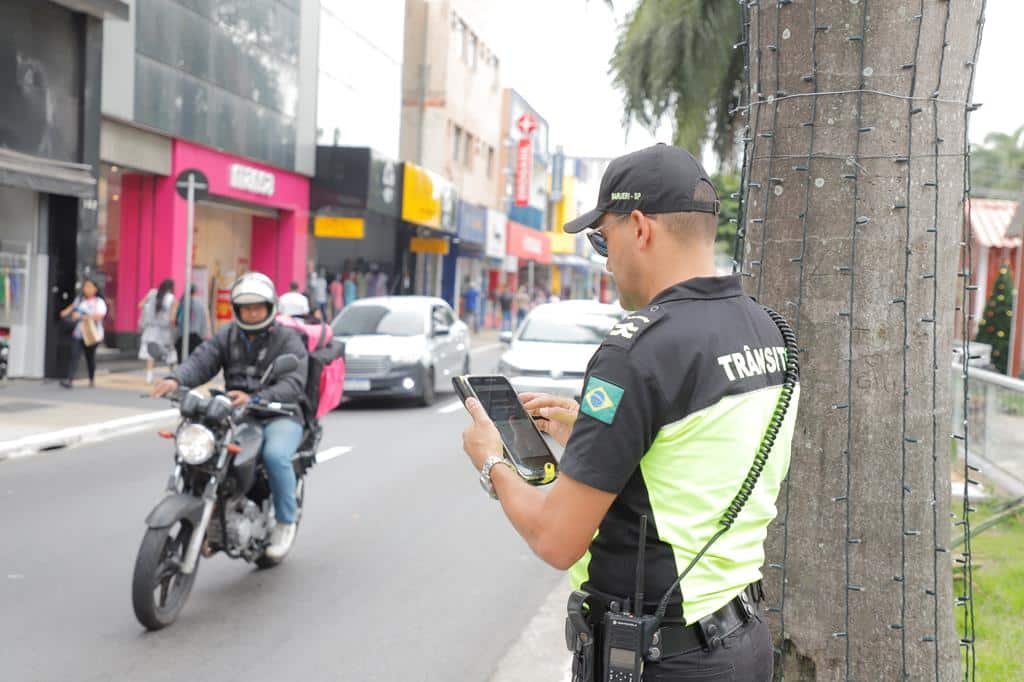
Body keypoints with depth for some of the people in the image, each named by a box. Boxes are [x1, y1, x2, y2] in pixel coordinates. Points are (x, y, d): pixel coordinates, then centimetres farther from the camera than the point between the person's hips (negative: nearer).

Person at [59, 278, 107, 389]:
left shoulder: (99, 302, -4)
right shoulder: (79, 299, 10)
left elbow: (99, 316, -20)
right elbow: (73, 306, 31)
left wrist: (81, 316, -25)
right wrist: (66, 312, 8)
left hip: (91, 334, -2)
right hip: (78, 333, 3)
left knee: (90, 357, 11)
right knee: (74, 355, -12)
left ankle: (92, 380, 29)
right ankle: (70, 380, -20)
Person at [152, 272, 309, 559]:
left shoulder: (288, 341, -1)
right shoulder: (227, 336, 12)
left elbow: (293, 384, -16)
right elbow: (201, 361, -4)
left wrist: (254, 399, -34)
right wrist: (175, 379, -27)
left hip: (280, 416, -4)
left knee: (275, 455, -34)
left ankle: (285, 520, -10)